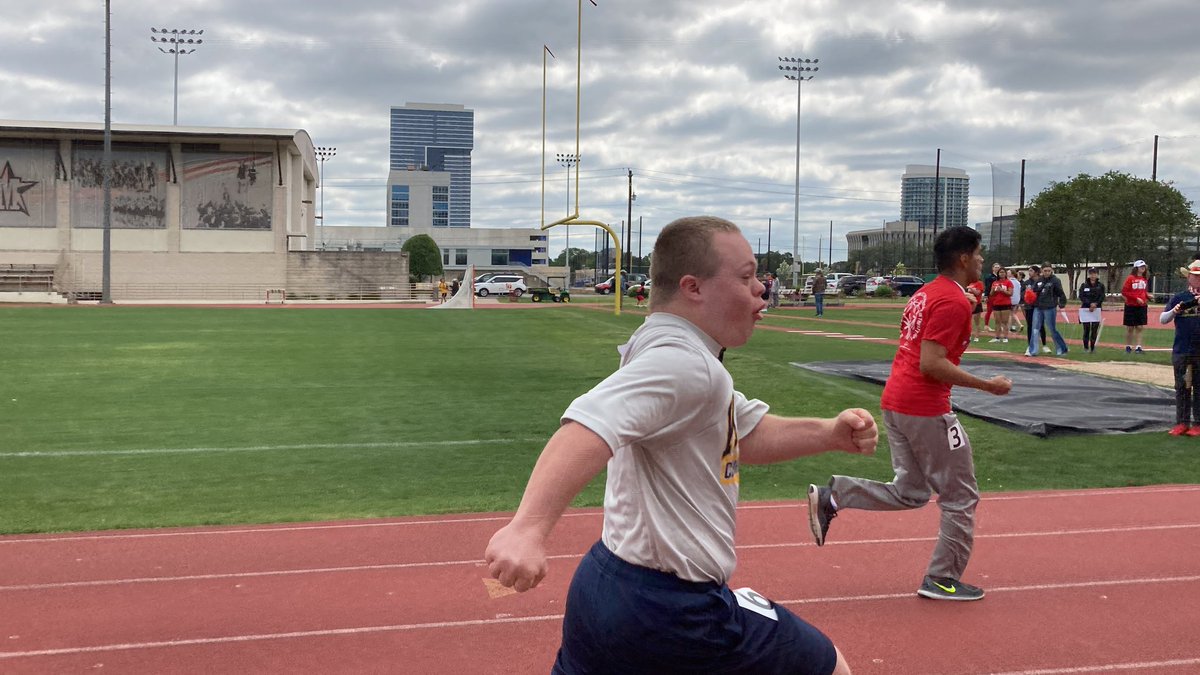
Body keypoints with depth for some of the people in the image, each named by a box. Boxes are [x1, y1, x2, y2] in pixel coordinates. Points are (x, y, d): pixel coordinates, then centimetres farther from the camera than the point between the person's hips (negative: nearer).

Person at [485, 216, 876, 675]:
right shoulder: (684, 365, -20)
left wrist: (829, 433, 3)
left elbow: (746, 436, 18)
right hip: (674, 610, -9)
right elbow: (591, 425, -37)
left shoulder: (672, 353, 13)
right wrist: (528, 527, -51)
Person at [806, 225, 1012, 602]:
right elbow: (931, 363, -22)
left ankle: (831, 496, 3)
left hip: (894, 402, 9)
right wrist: (988, 386, -16)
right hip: (926, 410, -9)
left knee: (909, 493, 17)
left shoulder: (925, 294, 15)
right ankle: (943, 579, 14)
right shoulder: (954, 302, -15)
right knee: (961, 497, 6)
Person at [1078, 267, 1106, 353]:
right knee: (1086, 329, -2)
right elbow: (1081, 297, -4)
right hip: (1085, 310, -1)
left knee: (1095, 329, 0)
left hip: (1096, 310, 1)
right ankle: (1086, 348, 8)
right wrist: (1090, 304, -17)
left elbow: (1102, 297, -1)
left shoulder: (1101, 286, 8)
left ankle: (1092, 348, 8)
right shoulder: (1083, 285, 5)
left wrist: (1095, 304, -16)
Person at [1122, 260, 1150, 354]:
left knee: (1139, 327, 2)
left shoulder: (1145, 279, 9)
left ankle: (1138, 347, 4)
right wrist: (1136, 298, -16)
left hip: (1142, 306, 4)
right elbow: (1124, 291, -11)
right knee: (1130, 328, 4)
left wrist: (1147, 296, -1)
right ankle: (1128, 346, 14)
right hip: (1131, 306, -4)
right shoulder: (1130, 278, -8)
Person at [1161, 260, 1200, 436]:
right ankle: (1181, 423, 11)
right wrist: (1174, 311, -19)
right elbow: (1163, 320, 2)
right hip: (1181, 350, 1)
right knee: (1182, 387, 6)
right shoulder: (1178, 297, 5)